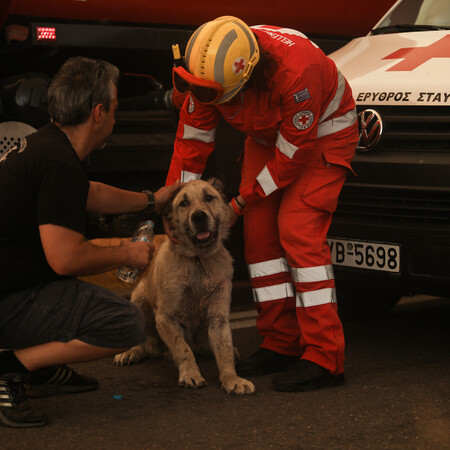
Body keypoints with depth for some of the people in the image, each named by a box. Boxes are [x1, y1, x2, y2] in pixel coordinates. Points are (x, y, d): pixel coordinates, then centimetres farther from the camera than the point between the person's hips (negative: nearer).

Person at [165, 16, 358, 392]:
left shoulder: (295, 70, -40)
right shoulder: (209, 69, -21)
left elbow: (292, 154, -28)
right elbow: (192, 139, -6)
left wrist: (241, 202, -18)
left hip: (323, 134, -6)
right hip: (267, 136, 7)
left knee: (298, 231, -18)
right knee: (259, 231, -2)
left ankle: (324, 357, -17)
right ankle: (281, 344, 8)